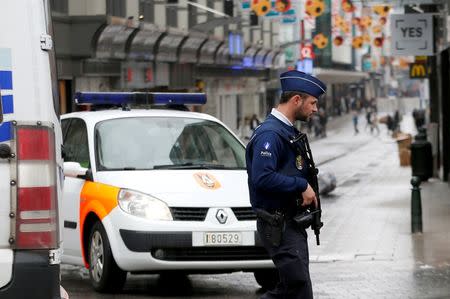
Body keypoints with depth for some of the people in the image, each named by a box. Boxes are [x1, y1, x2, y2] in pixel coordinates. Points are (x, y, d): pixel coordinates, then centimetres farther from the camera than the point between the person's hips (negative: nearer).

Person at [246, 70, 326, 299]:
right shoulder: (269, 134, -17)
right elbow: (263, 178, -28)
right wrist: (302, 186, -20)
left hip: (291, 222, 10)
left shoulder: (289, 132, 15)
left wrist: (307, 190, 9)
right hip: (278, 225, -10)